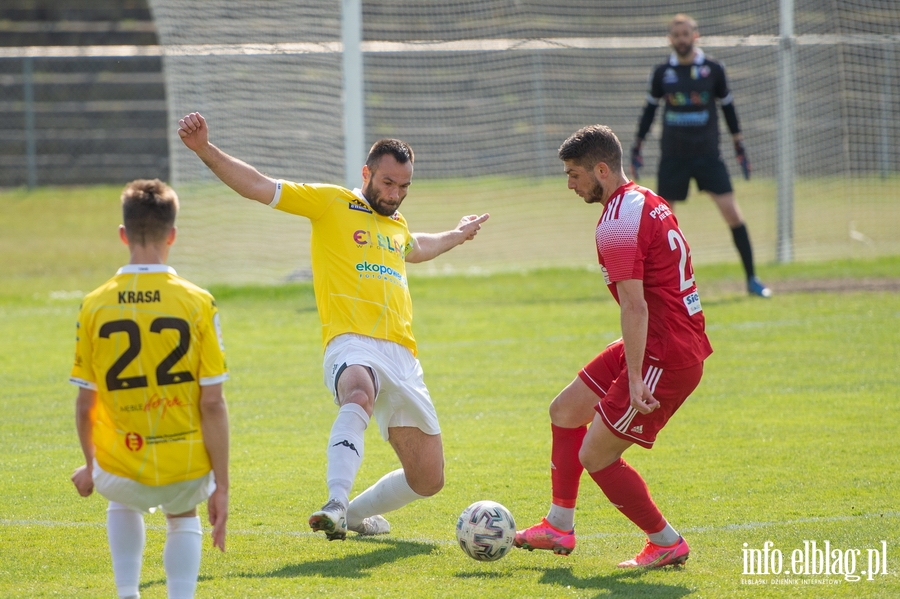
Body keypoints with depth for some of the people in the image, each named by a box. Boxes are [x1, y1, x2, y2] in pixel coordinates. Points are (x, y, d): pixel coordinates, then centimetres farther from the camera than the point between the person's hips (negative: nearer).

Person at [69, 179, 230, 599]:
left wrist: (89, 466, 20)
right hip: (187, 469, -1)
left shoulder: (95, 306, -6)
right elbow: (212, 404, -8)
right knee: (182, 517, 33)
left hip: (121, 468, 1)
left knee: (123, 501, 37)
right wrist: (221, 487, 0)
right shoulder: (197, 304, -9)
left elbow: (85, 403, 2)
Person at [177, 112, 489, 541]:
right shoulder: (331, 203, 7)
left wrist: (456, 236, 64)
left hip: (402, 357, 7)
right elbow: (259, 187, -1)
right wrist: (205, 150, -11)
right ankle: (335, 505, -58)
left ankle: (355, 513, 32)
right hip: (352, 345, -7)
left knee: (427, 479, 7)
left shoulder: (396, 225, 26)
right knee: (360, 394, -44)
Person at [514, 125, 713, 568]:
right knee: (565, 410, 17)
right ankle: (558, 528, 24)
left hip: (665, 356, -11)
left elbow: (635, 306, -24)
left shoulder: (617, 224, -19)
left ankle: (666, 544, 8)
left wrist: (634, 379, -27)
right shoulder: (647, 202, 12)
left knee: (596, 456, -5)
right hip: (682, 342, 11)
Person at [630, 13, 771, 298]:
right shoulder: (662, 72, 2)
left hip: (708, 156, -1)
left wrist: (739, 147, 9)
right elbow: (650, 109, 12)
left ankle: (752, 279, -1)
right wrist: (637, 148, 10)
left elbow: (727, 107, 9)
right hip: (673, 157, 1)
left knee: (732, 212, -9)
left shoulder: (713, 69, 0)